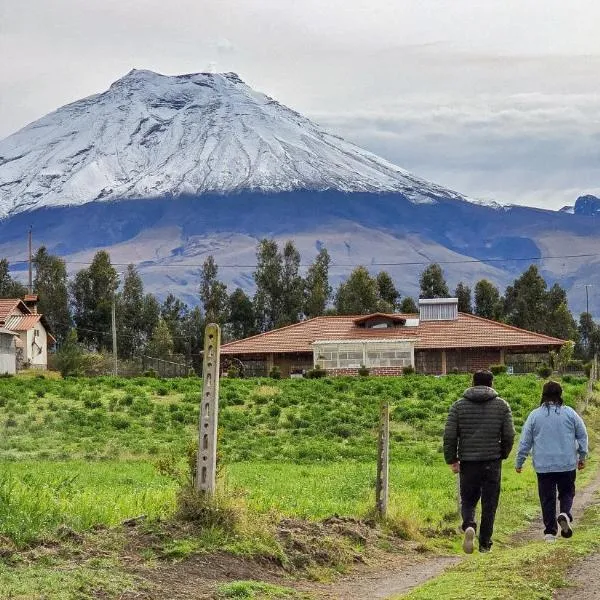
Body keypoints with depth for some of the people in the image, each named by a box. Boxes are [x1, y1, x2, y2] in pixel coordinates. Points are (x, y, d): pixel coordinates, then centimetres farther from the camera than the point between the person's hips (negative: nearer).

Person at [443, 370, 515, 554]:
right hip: (492, 462, 0)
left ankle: (469, 526, -16)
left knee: (468, 501, 12)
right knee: (489, 504, 8)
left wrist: (451, 459, 4)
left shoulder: (459, 405, 2)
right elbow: (509, 435, 0)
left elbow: (449, 435, -3)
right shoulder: (502, 405, 3)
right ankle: (485, 543, 9)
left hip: (468, 462, 0)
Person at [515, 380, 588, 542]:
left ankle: (550, 531, 5)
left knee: (547, 498, 6)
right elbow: (583, 435, 4)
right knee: (567, 492, 14)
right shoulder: (569, 413, -1)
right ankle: (565, 514, -13)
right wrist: (582, 457, 15)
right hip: (567, 464, 0)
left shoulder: (534, 415, 0)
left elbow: (525, 442, 2)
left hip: (543, 466, 0)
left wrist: (519, 462, 10)